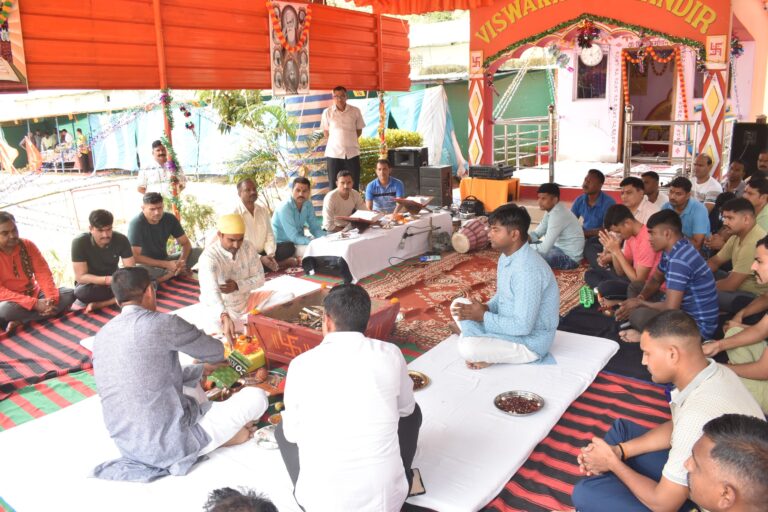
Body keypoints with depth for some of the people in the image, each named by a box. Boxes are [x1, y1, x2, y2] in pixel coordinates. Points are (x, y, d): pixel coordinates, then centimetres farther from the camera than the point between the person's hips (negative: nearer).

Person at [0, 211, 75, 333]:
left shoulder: (28, 245, -1)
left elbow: (43, 273, -5)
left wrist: (51, 299, -23)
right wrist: (34, 303, -29)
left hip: (34, 294, 6)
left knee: (68, 294, -18)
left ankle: (20, 321, -23)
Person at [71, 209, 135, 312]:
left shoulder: (121, 239, -16)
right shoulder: (79, 243, -21)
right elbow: (80, 277, -22)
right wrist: (107, 280, -38)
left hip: (113, 281, 3)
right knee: (81, 292, -37)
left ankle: (97, 304, -24)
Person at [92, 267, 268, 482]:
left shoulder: (102, 337, 5)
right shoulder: (161, 323, -18)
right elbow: (215, 351, 0)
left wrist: (202, 369, 26)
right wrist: (210, 361, 25)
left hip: (128, 445, 8)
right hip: (172, 445, -8)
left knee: (189, 379, 30)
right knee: (256, 396, -1)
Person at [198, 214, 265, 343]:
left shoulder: (248, 247, -12)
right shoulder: (209, 256, -28)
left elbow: (260, 278, -5)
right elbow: (210, 291, -41)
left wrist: (238, 285, -25)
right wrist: (225, 317, -59)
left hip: (245, 301, 5)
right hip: (220, 308, -5)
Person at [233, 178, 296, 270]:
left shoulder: (263, 210, 6)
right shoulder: (234, 213, -14)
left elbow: (269, 236, 5)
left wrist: (270, 255, -16)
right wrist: (260, 258, -27)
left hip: (262, 252, 5)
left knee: (289, 246, -9)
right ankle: (279, 263, -18)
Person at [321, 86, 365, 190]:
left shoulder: (355, 111, 1)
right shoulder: (327, 112, 0)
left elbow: (359, 130, 10)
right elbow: (326, 132, 9)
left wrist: (349, 141, 4)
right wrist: (337, 142, 4)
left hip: (352, 153, 1)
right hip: (334, 153, 0)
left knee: (354, 186, 4)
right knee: (334, 186, 5)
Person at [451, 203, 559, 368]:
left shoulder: (528, 269, -30)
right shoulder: (506, 256, 1)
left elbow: (523, 326, -30)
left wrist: (483, 316, -21)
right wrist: (486, 307, -6)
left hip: (530, 341, -10)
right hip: (509, 325, 10)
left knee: (467, 348, -28)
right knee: (459, 305, 6)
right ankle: (490, 349, -2)